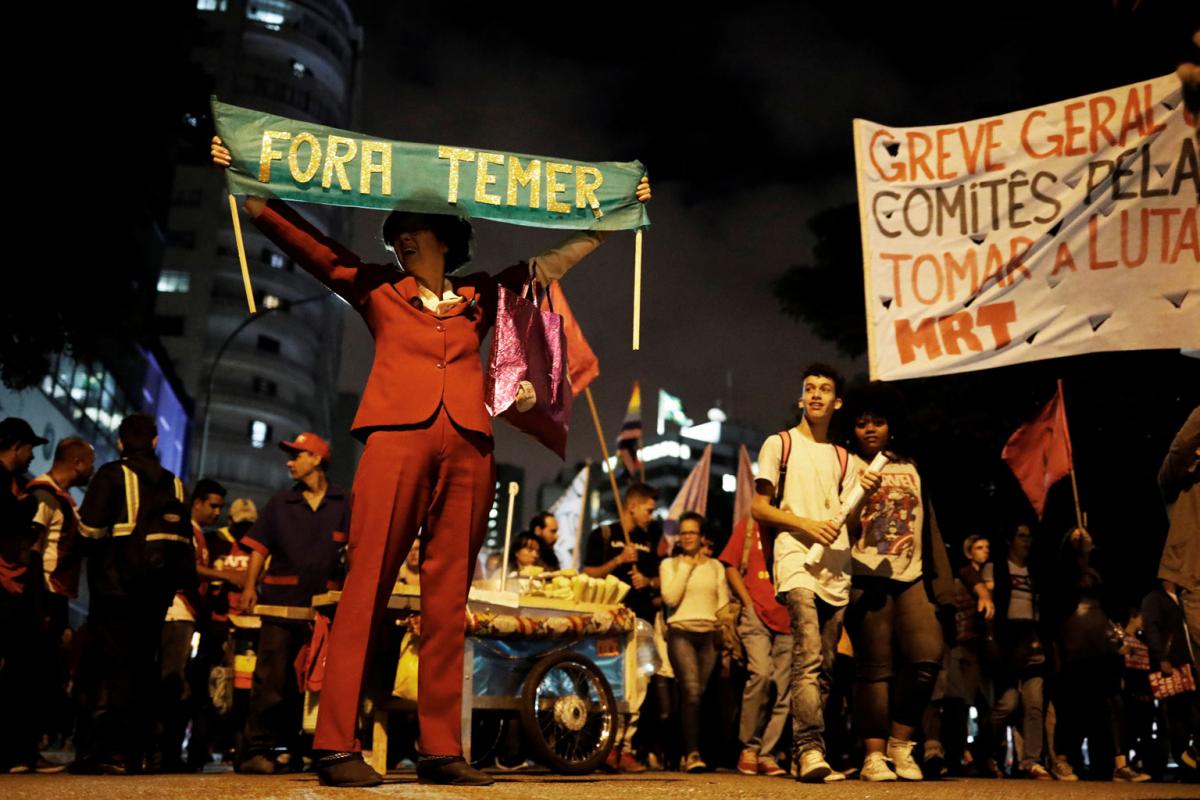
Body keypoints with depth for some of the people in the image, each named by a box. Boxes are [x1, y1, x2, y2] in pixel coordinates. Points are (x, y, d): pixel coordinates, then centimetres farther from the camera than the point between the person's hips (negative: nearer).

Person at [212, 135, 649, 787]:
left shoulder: (482, 295, 23)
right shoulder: (377, 289, 19)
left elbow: (556, 257, 31)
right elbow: (301, 239, 16)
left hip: (467, 447, 2)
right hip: (397, 438, -2)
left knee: (448, 599, 0)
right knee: (367, 587, -9)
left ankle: (440, 749, 3)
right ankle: (337, 745, -8)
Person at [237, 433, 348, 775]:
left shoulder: (344, 504, 7)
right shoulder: (281, 503, 11)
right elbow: (260, 547, 8)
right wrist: (250, 586, -4)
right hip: (281, 602, 0)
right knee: (271, 679, -5)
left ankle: (302, 750, 15)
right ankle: (256, 750, -2)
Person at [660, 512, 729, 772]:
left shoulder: (715, 566, 18)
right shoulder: (670, 564, 12)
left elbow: (724, 602, 14)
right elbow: (670, 597, -3)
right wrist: (686, 566, 0)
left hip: (709, 634, 3)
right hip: (681, 632, -3)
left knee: (704, 692, -3)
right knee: (691, 689, -19)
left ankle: (693, 752, 7)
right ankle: (692, 753, -21)